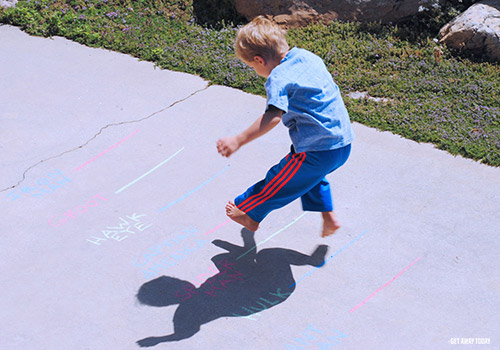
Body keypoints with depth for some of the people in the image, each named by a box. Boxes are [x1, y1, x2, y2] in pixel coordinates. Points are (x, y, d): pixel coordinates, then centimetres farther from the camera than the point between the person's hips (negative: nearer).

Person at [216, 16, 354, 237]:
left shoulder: (278, 79, -18)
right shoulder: (306, 56, 6)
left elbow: (272, 117, -32)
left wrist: (238, 141, -35)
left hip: (317, 151, -8)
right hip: (344, 142, 8)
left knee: (278, 182, 15)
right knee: (311, 175, 36)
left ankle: (249, 214, 35)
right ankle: (329, 217, 35)